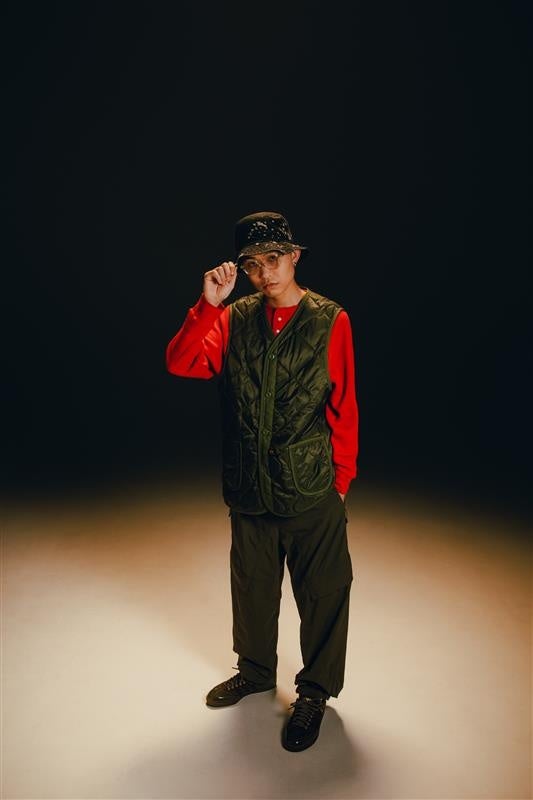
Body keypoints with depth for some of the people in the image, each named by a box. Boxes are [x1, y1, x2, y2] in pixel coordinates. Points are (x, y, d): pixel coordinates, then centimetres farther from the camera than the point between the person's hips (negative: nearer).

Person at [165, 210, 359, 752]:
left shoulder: (330, 320, -8)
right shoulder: (235, 319, 1)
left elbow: (344, 408, -6)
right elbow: (180, 364, -10)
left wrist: (342, 479, -3)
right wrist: (209, 304, -19)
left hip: (311, 491, -3)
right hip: (248, 489, 4)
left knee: (322, 593, 10)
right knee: (251, 585, 20)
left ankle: (315, 690, 34)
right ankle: (255, 671, 45)